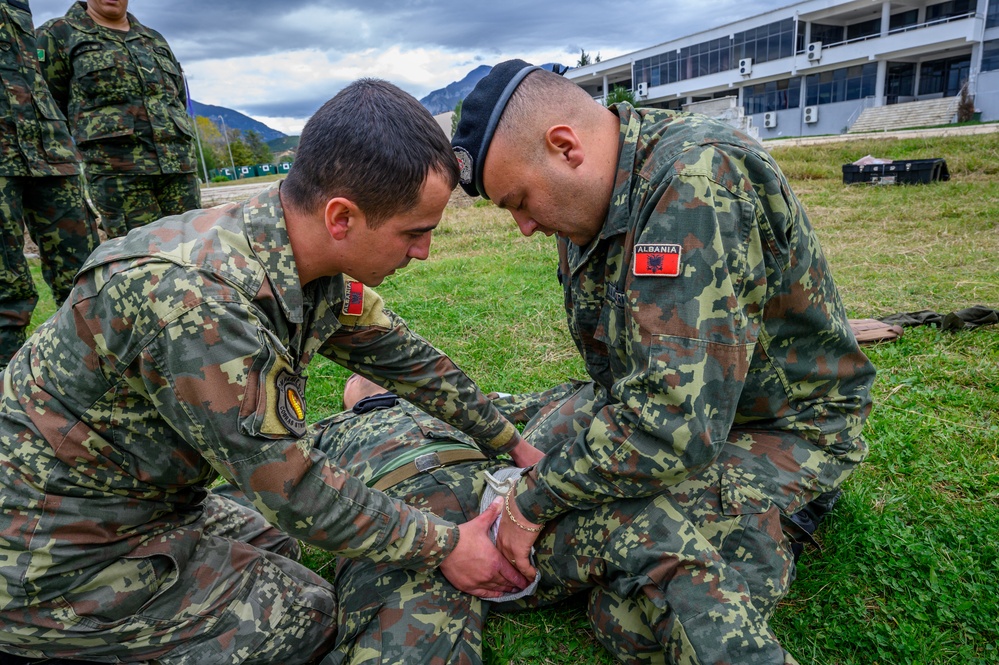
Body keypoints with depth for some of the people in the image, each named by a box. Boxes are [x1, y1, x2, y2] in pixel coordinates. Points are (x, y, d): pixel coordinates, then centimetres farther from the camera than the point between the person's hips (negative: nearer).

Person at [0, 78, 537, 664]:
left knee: (273, 545, 20)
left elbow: (405, 357, 2)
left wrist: (513, 444, 10)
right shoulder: (196, 297, -36)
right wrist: (445, 546, -15)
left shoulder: (311, 263, -10)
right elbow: (294, 491, -28)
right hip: (51, 552, -8)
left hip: (145, 498, 8)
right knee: (304, 615, -2)